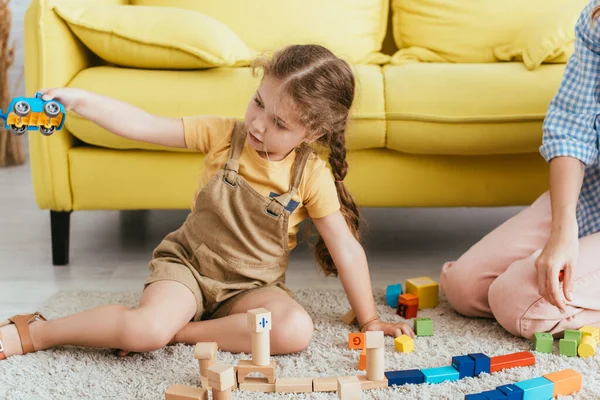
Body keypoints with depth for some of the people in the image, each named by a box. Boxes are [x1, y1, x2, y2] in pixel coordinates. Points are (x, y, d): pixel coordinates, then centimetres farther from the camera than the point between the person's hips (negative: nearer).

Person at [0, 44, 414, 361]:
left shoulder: (312, 175, -10)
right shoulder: (224, 135, -9)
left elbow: (346, 249, -6)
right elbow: (146, 126, -12)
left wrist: (370, 320, -3)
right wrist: (79, 99, -23)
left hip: (253, 286, 1)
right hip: (188, 266, -1)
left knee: (297, 330, -31)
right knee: (146, 329, -31)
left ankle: (177, 331, -20)